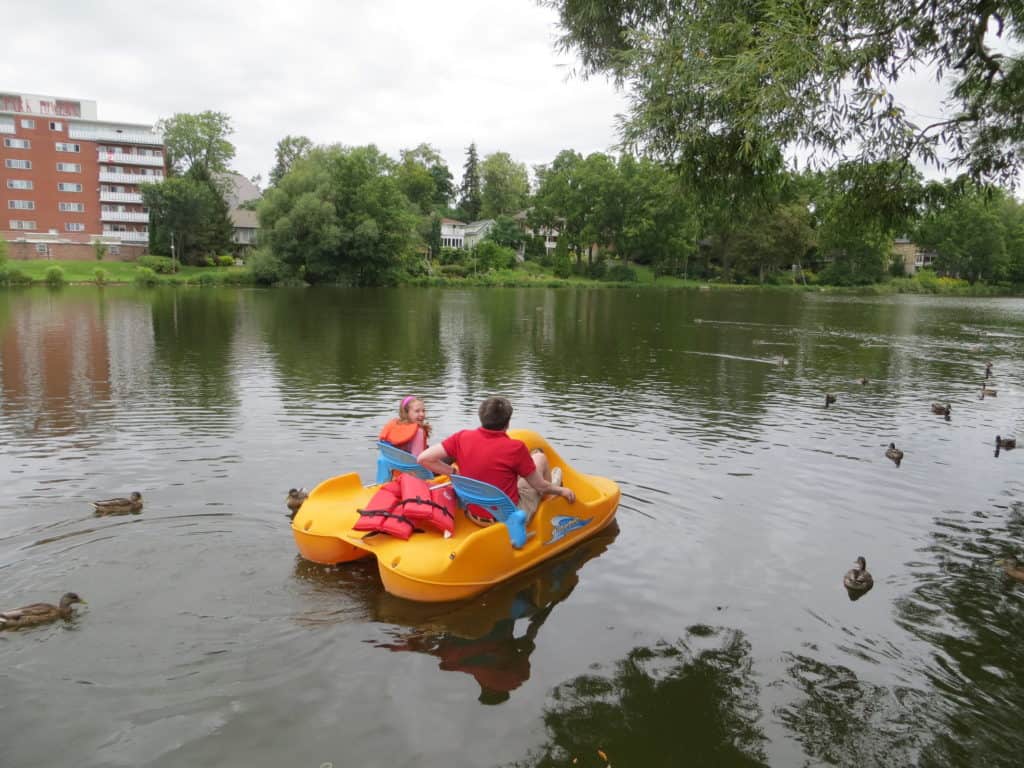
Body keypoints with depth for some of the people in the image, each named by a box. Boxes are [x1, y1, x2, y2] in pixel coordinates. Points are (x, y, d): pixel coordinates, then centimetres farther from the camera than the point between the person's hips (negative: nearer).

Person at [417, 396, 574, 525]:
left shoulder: (462, 437, -13)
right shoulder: (515, 448, -23)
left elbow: (423, 458, -12)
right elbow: (540, 487, -11)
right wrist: (561, 490, 10)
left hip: (474, 516, 5)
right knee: (539, 457, 14)